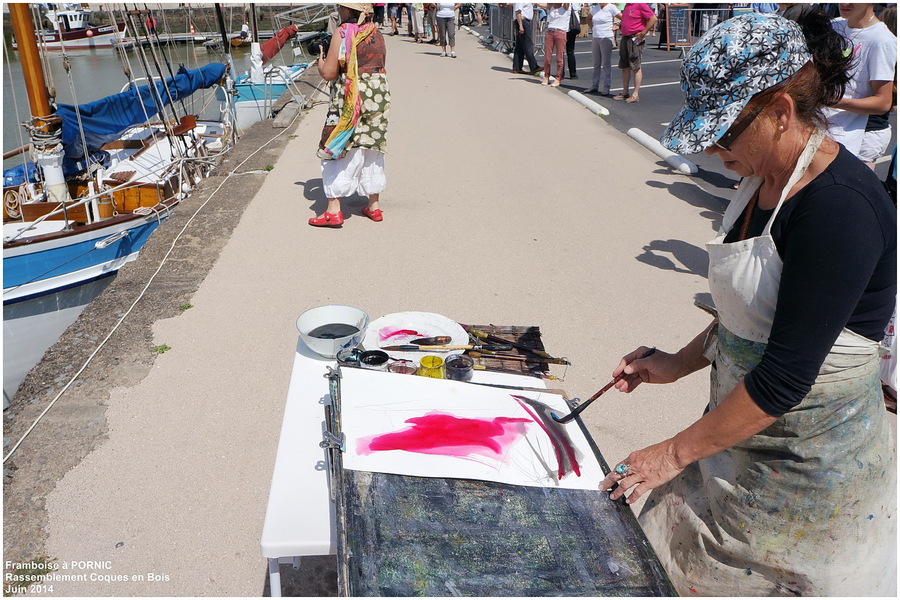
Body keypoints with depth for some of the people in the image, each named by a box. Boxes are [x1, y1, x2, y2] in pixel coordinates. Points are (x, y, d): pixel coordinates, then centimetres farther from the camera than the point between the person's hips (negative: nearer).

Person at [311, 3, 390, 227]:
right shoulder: (377, 34, 8)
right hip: (379, 97, 6)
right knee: (371, 149, 15)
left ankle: (333, 211, 0)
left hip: (349, 101, -6)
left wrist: (320, 60, 10)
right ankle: (374, 205, 20)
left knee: (337, 150, 2)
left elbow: (329, 73, -9)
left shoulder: (342, 33, -9)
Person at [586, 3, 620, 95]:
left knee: (606, 64, -3)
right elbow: (589, 19, 28)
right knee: (596, 64, 12)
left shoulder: (611, 8, -8)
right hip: (595, 38, 6)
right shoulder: (595, 8, 10)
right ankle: (594, 86, 20)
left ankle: (606, 88, 0)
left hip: (606, 38, -6)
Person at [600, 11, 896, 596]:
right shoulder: (764, 181, 1)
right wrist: (680, 362, 5)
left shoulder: (840, 207, -26)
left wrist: (675, 452, -18)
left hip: (810, 458, -7)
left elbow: (785, 376, -26)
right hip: (742, 429, 8)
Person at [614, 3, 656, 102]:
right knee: (624, 67, 11)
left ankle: (636, 94, 0)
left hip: (635, 39, -9)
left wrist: (643, 33, -16)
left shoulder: (641, 4, -12)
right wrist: (620, 27, 12)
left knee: (636, 67, -4)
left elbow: (653, 19, -17)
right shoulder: (627, 5, 14)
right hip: (625, 38, 9)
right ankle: (625, 93, 20)